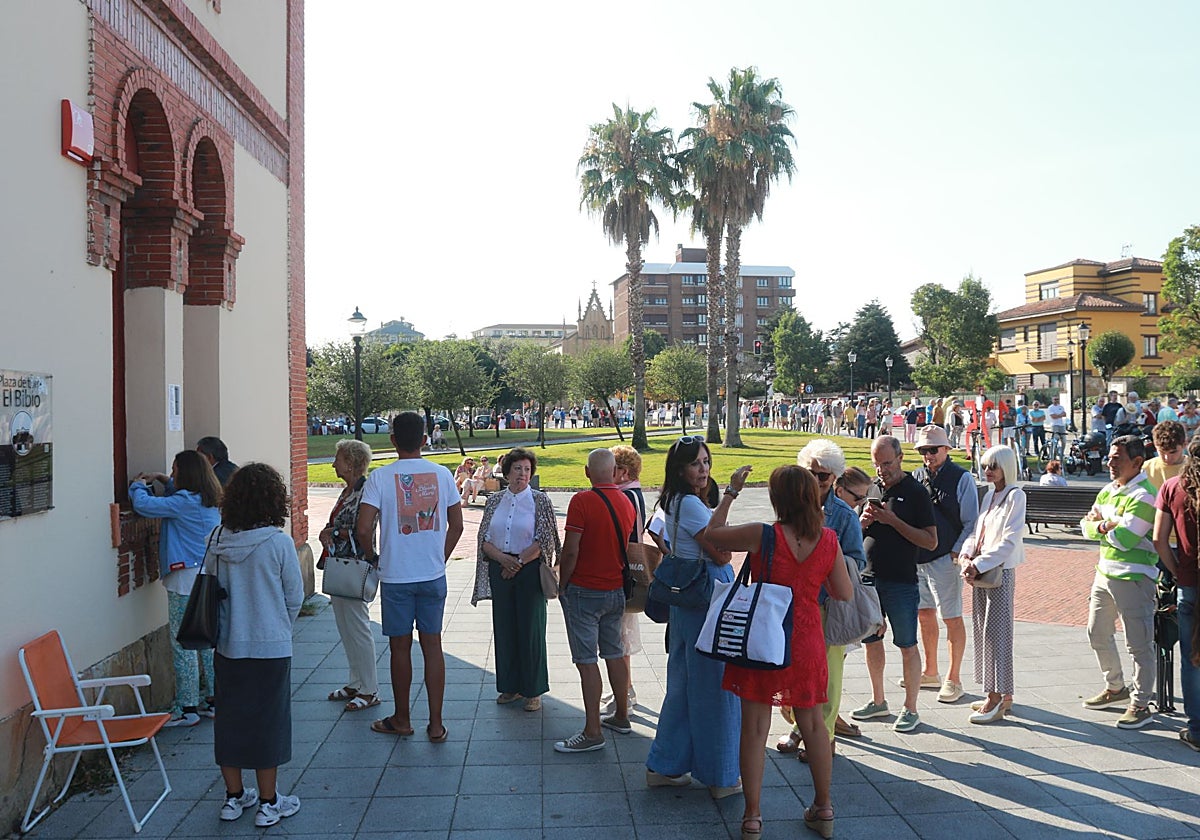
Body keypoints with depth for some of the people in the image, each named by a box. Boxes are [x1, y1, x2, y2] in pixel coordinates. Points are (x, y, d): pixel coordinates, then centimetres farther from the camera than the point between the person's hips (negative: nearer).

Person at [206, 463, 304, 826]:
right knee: (268, 722, 8)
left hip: (226, 645, 4)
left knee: (229, 718, 16)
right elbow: (295, 596, -6)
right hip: (270, 647, -4)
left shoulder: (219, 541, -4)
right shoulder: (278, 542, -15)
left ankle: (234, 796, 29)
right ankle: (268, 803, 18)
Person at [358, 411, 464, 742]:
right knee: (432, 645, 9)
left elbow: (364, 530, -15)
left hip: (396, 577, -2)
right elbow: (456, 525, 4)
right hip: (433, 575, 2)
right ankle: (436, 724, 12)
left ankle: (402, 719, 25)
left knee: (400, 647, 10)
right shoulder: (441, 474, -1)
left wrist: (373, 557, 4)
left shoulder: (380, 477, -10)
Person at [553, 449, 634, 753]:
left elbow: (571, 550, -18)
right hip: (616, 590, 7)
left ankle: (592, 732, -1)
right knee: (614, 653, 17)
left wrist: (562, 584, -5)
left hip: (584, 591, -7)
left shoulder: (582, 501, -17)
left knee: (586, 660, -3)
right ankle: (621, 716, 28)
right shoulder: (626, 502, 3)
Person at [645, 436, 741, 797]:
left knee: (684, 683, 17)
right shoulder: (691, 504, -17)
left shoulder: (675, 502, 13)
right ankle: (720, 776, 13)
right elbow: (722, 555, -15)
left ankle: (665, 766, 25)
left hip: (688, 600, 10)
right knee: (715, 688, 1)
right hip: (708, 600, -10)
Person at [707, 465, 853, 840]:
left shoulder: (761, 535, -18)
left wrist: (731, 492, 7)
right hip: (807, 641, 3)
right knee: (813, 724, 18)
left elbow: (712, 533, -2)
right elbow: (845, 594, 2)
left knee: (754, 728, 7)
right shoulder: (828, 539, -7)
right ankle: (823, 809, 31)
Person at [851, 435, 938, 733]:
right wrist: (863, 521, -6)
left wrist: (893, 520, -18)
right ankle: (878, 702, 28)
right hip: (868, 577, 6)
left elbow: (931, 541, -11)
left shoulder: (915, 492, -6)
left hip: (901, 582, -5)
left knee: (907, 646, 2)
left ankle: (910, 709, 13)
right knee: (872, 641, 14)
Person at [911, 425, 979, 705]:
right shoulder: (916, 477, 10)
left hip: (945, 559, -6)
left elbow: (971, 522, -5)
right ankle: (930, 673, 30)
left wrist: (956, 553, -12)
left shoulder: (961, 478, -5)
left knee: (952, 618, 1)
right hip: (916, 557, 6)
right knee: (924, 615, 15)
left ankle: (953, 680, 12)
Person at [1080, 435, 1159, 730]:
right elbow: (1087, 527, 7)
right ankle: (1115, 688, 37)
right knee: (1098, 635, 19)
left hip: (1134, 578, -9)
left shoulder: (1144, 495, -16)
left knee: (1138, 643, -2)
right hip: (1105, 573, 9)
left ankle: (1140, 704, 8)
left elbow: (1125, 539, -22)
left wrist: (1100, 523, -5)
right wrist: (1107, 525, -14)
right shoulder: (1108, 490, 11)